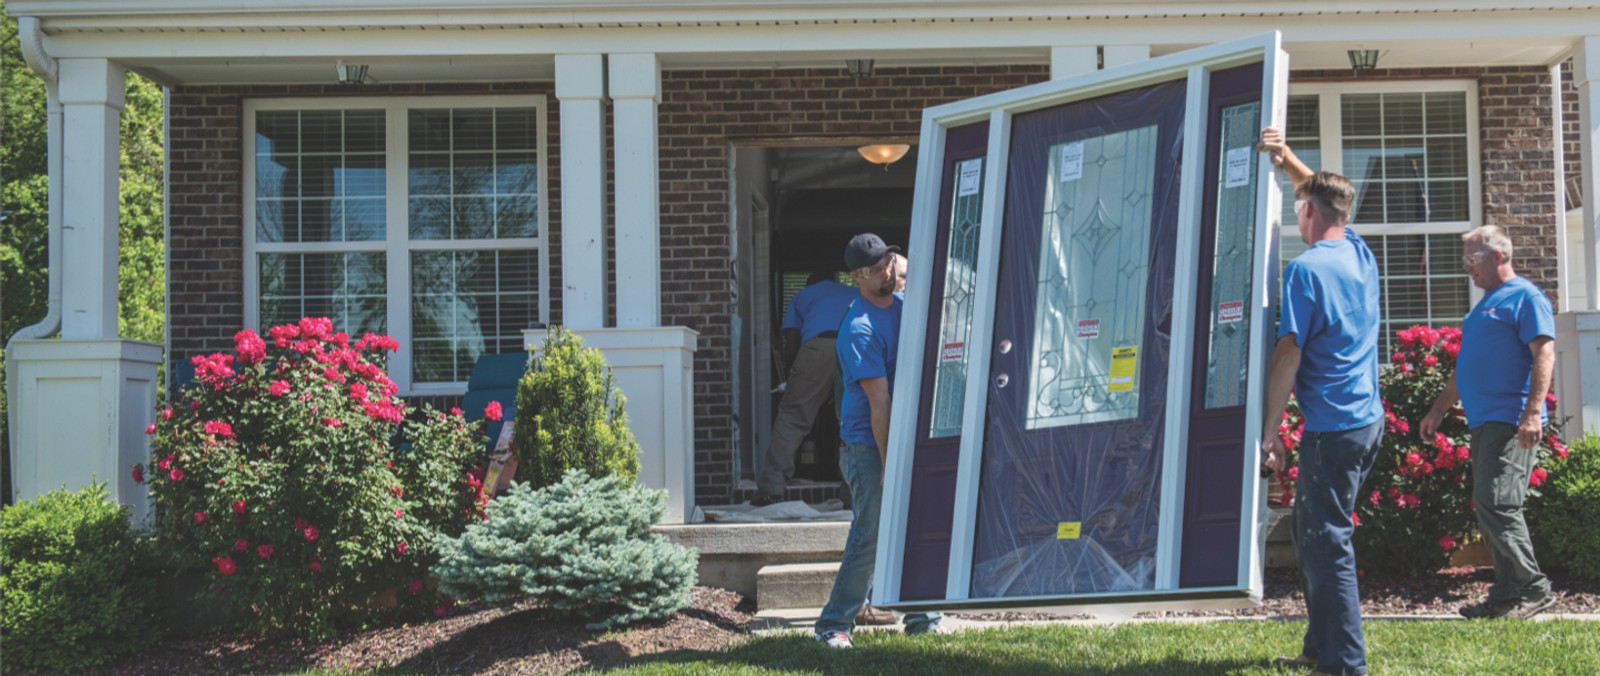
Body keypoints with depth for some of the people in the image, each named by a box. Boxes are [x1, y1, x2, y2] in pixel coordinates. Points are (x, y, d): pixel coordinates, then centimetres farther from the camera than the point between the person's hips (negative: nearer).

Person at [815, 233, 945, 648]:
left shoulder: (903, 305, 7)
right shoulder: (860, 330, -19)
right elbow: (878, 402, -20)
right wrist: (888, 463, -19)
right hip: (867, 444, -8)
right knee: (869, 536, -7)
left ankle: (921, 618, 19)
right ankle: (834, 625, 1)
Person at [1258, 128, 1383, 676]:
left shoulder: (1305, 269, -14)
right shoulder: (1360, 255, 9)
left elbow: (1288, 354, -16)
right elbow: (1331, 197, 29)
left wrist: (1270, 430, -11)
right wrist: (1288, 159, 31)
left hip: (1332, 427, -9)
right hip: (1369, 421, 9)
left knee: (1326, 544, -5)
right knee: (1314, 535, 17)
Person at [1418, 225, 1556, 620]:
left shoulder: (1525, 297, -5)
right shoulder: (1486, 305, 23)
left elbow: (1544, 354, -16)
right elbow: (1466, 369, 29)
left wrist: (1533, 413, -24)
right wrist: (1439, 410, 27)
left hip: (1510, 421, -9)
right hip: (1484, 422, 10)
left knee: (1496, 504, -15)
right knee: (1488, 507, 8)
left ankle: (1534, 589, -8)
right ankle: (1507, 595, 12)